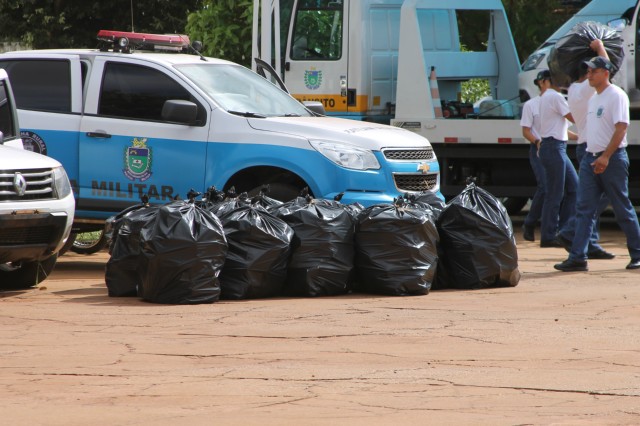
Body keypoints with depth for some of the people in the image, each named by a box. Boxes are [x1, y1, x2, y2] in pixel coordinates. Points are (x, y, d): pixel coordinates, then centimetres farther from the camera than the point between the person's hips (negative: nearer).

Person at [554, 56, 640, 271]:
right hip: (590, 158, 8)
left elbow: (621, 127, -18)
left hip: (613, 159, -8)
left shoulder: (616, 96, -10)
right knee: (584, 209, -1)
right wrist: (592, 157, 15)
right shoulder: (593, 98, 17)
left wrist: (606, 157, -24)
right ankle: (578, 258, -5)